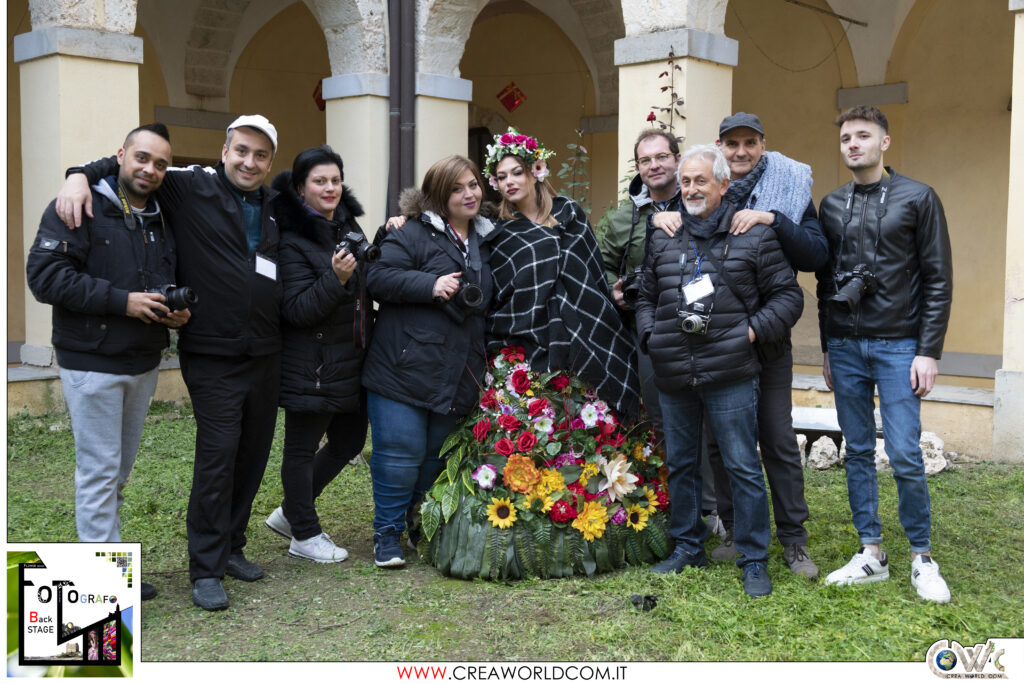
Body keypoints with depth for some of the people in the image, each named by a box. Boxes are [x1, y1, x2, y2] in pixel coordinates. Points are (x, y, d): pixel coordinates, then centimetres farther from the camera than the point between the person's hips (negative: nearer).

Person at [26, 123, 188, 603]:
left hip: (144, 364, 7)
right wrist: (122, 300, -21)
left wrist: (178, 311, 0)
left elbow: (170, 284, 23)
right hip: (92, 363, -7)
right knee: (100, 472, -3)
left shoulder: (160, 220, 12)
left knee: (118, 472, 14)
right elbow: (45, 275, -18)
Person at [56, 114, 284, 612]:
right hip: (213, 355, -5)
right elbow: (131, 164, 1)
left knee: (252, 453, 11)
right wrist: (81, 175, -16)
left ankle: (229, 547, 28)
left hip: (266, 355, 6)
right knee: (218, 453, -10)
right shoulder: (193, 189, -3)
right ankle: (205, 570, 3)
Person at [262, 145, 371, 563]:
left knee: (350, 442, 17)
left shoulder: (347, 225, 9)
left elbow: (367, 285, 23)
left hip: (350, 363, 9)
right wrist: (335, 278, -31)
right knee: (302, 448, 5)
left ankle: (290, 513, 33)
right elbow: (297, 310, -19)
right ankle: (304, 536, 21)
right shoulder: (292, 240, -15)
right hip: (311, 367, -9)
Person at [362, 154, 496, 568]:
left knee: (436, 455, 14)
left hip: (455, 376, 6)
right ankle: (387, 534, 12)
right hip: (404, 368, -6)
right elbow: (378, 277, -16)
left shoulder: (484, 241, 16)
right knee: (401, 452, -4)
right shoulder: (412, 234, -6)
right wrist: (430, 285, -22)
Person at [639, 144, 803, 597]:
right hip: (672, 376, 4)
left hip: (730, 376, -4)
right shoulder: (663, 238, 11)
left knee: (743, 468, 0)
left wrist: (753, 330, -8)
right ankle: (688, 547, 29)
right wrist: (650, 335, 4)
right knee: (680, 464, 14)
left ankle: (754, 561, 12)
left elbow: (787, 296, 3)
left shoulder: (754, 235, 0)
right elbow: (646, 296, 20)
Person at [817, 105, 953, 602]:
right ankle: (871, 554, 17)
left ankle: (922, 558, 10)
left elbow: (938, 279, -3)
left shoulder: (917, 198, -1)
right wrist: (828, 348, 14)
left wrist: (929, 351, -9)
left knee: (905, 455, -7)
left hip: (898, 346, -4)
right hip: (845, 346, 4)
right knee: (858, 453, 7)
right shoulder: (832, 206, 11)